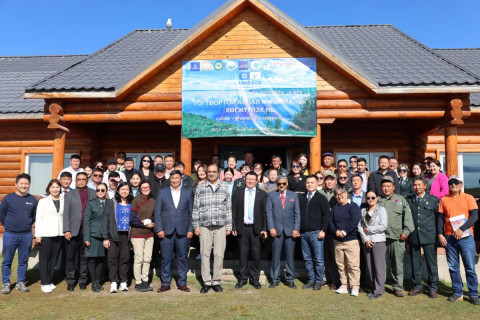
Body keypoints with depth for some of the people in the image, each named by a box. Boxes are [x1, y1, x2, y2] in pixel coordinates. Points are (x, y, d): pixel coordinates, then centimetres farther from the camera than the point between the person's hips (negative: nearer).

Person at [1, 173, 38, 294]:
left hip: (26, 235, 2)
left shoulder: (33, 200, 1)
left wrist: (27, 226, 10)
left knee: (23, 261, 9)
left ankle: (21, 283, 21)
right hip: (10, 235, -2)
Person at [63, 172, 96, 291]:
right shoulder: (70, 194, 10)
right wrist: (66, 230, -5)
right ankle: (70, 281, 14)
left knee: (85, 256, 7)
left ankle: (83, 280, 18)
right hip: (74, 230, 0)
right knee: (71, 256, 3)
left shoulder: (93, 193, 9)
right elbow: (66, 213, 4)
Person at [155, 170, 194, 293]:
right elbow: (157, 212, 4)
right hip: (166, 231, 0)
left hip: (182, 231, 1)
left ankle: (182, 283, 19)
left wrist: (190, 229, 1)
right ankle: (165, 284, 17)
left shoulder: (187, 193, 9)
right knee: (166, 258, 5)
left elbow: (191, 213, 7)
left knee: (183, 258, 6)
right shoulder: (162, 192, 7)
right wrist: (159, 229, -4)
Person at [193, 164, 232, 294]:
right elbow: (196, 208, 6)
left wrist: (229, 227, 7)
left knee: (219, 254, 1)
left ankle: (216, 281, 13)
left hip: (220, 226, 1)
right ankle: (206, 282, 12)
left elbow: (228, 208, 11)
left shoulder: (224, 188, 10)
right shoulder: (200, 188, 7)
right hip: (205, 226, -1)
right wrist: (196, 226, 0)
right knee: (205, 254, 1)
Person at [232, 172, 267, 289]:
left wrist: (264, 229, -4)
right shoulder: (238, 192, 6)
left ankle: (255, 279, 18)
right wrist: (233, 227, -2)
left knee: (256, 254, 4)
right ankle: (243, 278, 21)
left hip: (256, 229, -1)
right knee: (243, 254, 8)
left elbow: (264, 212, 1)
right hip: (242, 228, 1)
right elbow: (234, 211, 4)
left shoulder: (262, 194, 4)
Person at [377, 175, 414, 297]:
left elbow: (407, 216, 4)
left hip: (397, 237, 0)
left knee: (397, 263, 4)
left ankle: (398, 287, 16)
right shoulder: (378, 200, 11)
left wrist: (406, 232, -5)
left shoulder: (401, 199, 10)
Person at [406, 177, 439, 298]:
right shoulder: (408, 200, 8)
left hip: (429, 236, -2)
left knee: (431, 263, 4)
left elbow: (438, 218, 3)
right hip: (413, 237, 2)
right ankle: (417, 286, 21)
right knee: (415, 263, 9)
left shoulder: (434, 200, 2)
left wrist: (439, 234, -1)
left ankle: (433, 288, 17)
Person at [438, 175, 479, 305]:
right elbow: (440, 218, 8)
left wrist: (461, 229, -16)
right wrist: (440, 234, -2)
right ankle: (457, 292, 18)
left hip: (466, 237, -2)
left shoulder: (468, 198, 3)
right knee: (453, 267, 8)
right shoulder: (444, 200, 9)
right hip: (449, 238, 2)